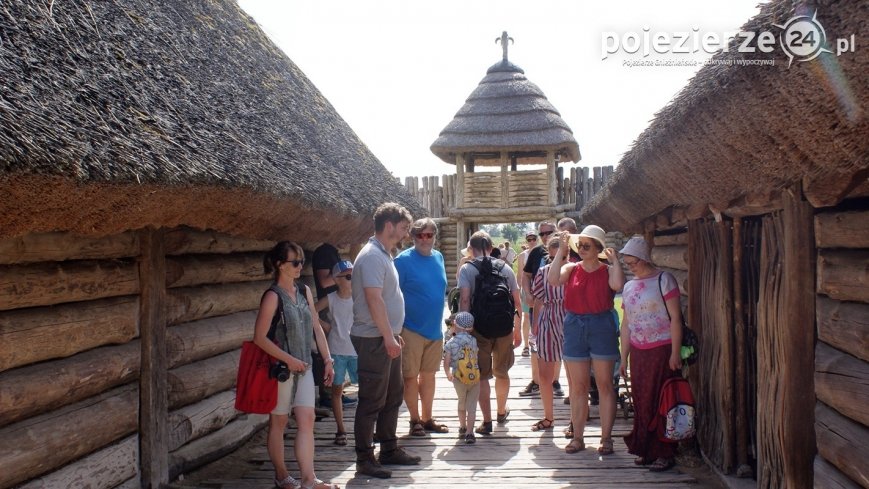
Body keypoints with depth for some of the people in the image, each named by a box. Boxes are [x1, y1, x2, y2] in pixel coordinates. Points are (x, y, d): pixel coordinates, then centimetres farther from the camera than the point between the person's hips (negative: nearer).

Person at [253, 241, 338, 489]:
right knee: (278, 422, 8)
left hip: (303, 367, 6)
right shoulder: (273, 297, -12)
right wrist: (288, 360, -18)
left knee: (306, 420, -1)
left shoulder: (304, 292, 7)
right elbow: (260, 338, -15)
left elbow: (316, 328, 13)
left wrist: (328, 359, 9)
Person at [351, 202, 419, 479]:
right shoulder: (372, 256, -17)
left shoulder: (384, 255, 15)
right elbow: (374, 300, -23)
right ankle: (364, 459, 6)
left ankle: (389, 450, 27)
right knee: (372, 402, -3)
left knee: (393, 397, 16)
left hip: (387, 338, 10)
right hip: (374, 340, -10)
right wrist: (388, 338, -21)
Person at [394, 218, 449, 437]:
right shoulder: (404, 260, -12)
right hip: (412, 330, -6)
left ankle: (427, 418, 26)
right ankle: (415, 420, 17)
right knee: (411, 376, 4)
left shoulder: (438, 258, 7)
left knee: (428, 375, 14)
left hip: (435, 329, 6)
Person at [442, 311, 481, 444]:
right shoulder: (474, 340, 2)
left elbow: (446, 363, -6)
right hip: (475, 377, 0)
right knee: (472, 406, 2)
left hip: (459, 379, 0)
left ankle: (462, 428, 35)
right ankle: (469, 433, -5)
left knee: (461, 404, 21)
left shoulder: (450, 343, -4)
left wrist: (448, 374, 10)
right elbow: (478, 358, 7)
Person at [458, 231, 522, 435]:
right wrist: (517, 330, 15)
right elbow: (517, 301, 7)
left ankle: (487, 421, 5)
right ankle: (502, 411, 39)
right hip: (504, 328, 3)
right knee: (502, 372, 21)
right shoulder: (505, 268, 7)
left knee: (482, 375, 7)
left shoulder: (467, 269, -3)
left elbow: (464, 299, -15)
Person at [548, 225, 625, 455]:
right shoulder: (571, 269, 6)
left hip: (602, 328, -3)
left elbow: (618, 285, -24)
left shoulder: (607, 271, -2)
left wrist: (614, 260, -13)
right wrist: (561, 250, -10)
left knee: (605, 386, 3)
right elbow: (553, 279, -14)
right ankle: (577, 437, 16)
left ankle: (606, 438, 11)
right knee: (578, 386, 8)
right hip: (575, 328, 3)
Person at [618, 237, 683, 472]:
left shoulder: (663, 280, -5)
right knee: (641, 402, 7)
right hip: (638, 353, 6)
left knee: (661, 401, -3)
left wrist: (675, 353, -14)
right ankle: (646, 450, 18)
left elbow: (675, 317, -9)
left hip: (662, 350, -6)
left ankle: (664, 453, 6)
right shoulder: (629, 286, 13)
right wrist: (624, 358, 14)